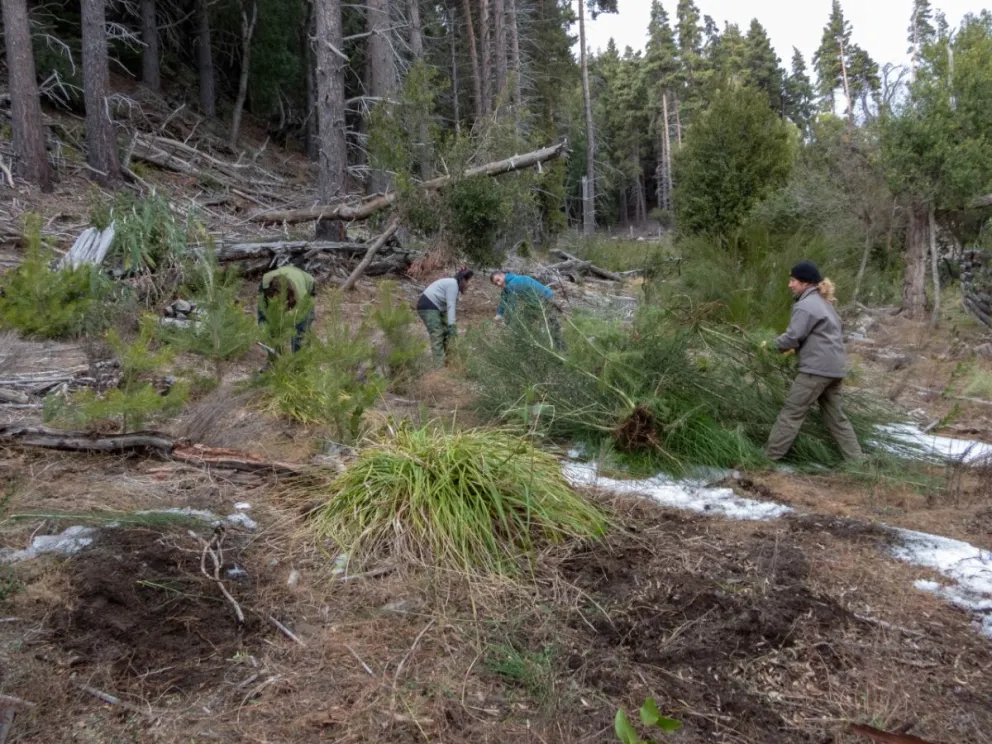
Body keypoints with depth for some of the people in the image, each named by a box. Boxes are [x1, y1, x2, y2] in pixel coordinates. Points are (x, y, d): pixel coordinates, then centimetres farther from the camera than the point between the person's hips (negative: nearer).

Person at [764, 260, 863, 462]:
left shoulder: (805, 306, -14)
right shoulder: (824, 302, 18)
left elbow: (792, 337, -16)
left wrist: (772, 345, 1)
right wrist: (796, 348, 12)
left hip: (817, 369, -9)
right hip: (834, 367, 10)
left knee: (791, 413, -5)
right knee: (835, 416, 16)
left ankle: (769, 457, -1)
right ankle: (856, 459, 18)